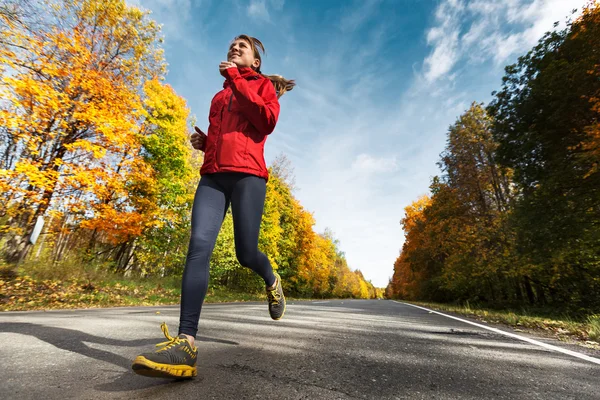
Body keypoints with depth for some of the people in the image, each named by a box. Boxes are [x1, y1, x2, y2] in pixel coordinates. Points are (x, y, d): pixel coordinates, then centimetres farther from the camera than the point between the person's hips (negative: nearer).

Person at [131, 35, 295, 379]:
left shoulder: (264, 85, 16)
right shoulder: (219, 96, 31)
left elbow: (267, 121, -6)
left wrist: (236, 79, -2)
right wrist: (203, 142, 15)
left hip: (248, 174, -4)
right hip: (213, 175, 5)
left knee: (246, 253, -5)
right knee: (199, 246, -16)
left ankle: (272, 281, 29)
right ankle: (186, 342, -18)